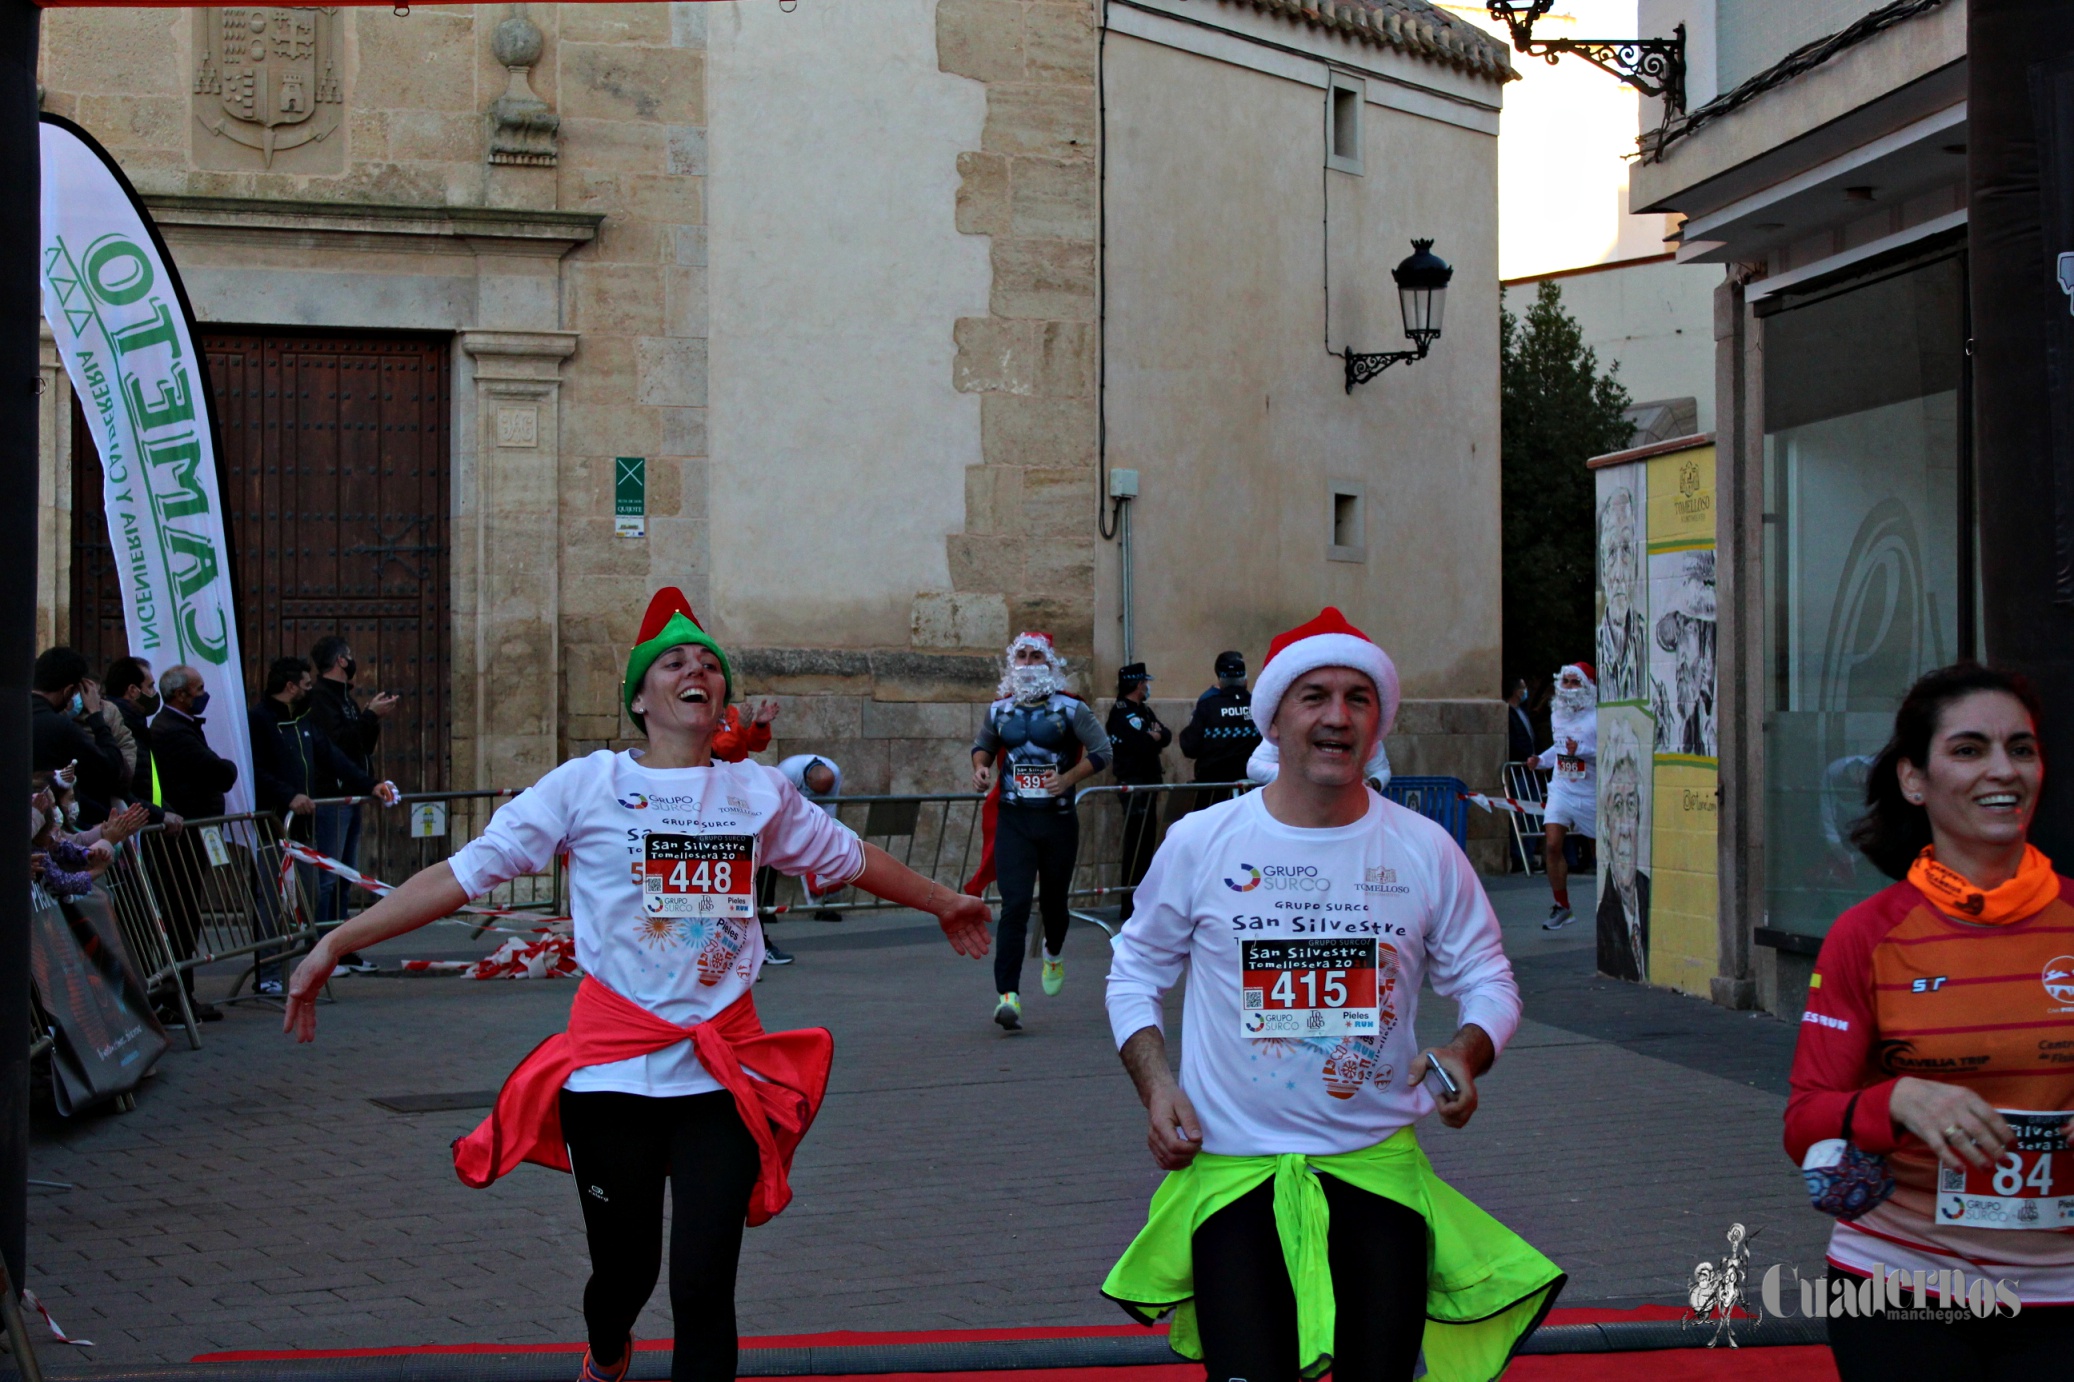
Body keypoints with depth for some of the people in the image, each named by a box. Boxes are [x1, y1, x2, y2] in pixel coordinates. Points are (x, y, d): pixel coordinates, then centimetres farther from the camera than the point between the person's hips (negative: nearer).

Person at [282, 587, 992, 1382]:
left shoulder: (760, 793, 8)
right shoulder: (587, 787, -1)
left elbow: (850, 858, 24)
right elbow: (464, 874, -4)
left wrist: (942, 903, 36)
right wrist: (335, 945, -9)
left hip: (723, 1075, 2)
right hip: (612, 1071, -1)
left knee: (703, 1288, -8)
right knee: (625, 1269, 11)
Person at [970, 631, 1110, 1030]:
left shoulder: (1070, 709, -2)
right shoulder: (1000, 710, 7)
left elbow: (1102, 750, -4)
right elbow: (983, 745, 25)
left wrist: (1069, 777, -17)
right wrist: (981, 767, 3)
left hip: (1058, 819, 0)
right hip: (1013, 820, 1)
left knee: (1054, 901, 13)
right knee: (1014, 905, -14)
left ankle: (1053, 953, 50)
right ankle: (1008, 995, -19)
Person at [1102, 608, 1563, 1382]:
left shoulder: (1424, 852, 0)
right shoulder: (1199, 844, -3)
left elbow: (1488, 981, 8)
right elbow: (1136, 970, 8)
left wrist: (1465, 1054, -13)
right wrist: (1155, 1084, -7)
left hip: (1378, 1164, 2)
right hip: (1232, 1167, -2)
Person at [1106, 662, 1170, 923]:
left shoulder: (1143, 710, 19)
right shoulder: (1121, 712, -11)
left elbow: (1166, 736, 9)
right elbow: (1142, 745, -22)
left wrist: (1155, 736, -10)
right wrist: (1155, 737, -4)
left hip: (1148, 782, 10)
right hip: (1133, 783, -9)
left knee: (1147, 841, 13)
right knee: (1136, 842, -11)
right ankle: (1129, 906, -10)